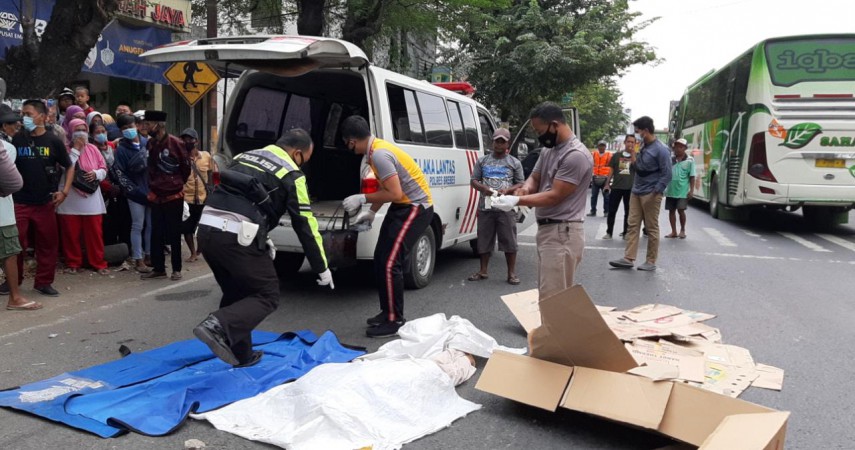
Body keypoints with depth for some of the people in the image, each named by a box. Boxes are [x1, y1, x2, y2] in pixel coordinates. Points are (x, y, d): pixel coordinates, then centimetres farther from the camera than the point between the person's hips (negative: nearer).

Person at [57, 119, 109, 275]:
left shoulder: (93, 149, 9)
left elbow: (104, 170, 9)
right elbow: (64, 169, -15)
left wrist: (96, 173, -14)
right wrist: (76, 149, -12)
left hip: (91, 198, 2)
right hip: (70, 199, -2)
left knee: (95, 232, 3)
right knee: (71, 233, 5)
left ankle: (98, 263, 11)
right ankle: (73, 263, 17)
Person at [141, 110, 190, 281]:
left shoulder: (176, 143, -11)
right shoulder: (150, 143, 4)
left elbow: (186, 167, -1)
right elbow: (151, 167, 15)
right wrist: (153, 186, 10)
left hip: (174, 196, -5)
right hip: (156, 196, 5)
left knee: (174, 234, 3)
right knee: (156, 234, 7)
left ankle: (176, 269, 12)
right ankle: (158, 268, 17)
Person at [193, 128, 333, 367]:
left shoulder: (245, 156, 23)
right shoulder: (291, 175, 3)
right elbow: (305, 225, 4)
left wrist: (262, 239, 28)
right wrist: (322, 268, 12)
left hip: (207, 229, 8)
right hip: (238, 238, -7)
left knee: (236, 293, 23)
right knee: (267, 296, 7)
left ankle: (241, 355, 27)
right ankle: (219, 326, -15)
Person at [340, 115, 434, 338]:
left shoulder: (379, 155, -24)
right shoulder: (376, 149, 8)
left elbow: (395, 194, -26)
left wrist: (363, 198, -18)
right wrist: (371, 212, 17)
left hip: (416, 208, -10)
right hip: (402, 206, 11)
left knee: (390, 263, -12)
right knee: (380, 260, 12)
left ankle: (395, 321, -2)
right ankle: (387, 312, 24)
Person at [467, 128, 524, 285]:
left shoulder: (514, 163, 8)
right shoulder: (483, 160, 12)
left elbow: (521, 184, 6)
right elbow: (474, 181, 11)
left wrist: (507, 190, -13)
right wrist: (484, 188, -10)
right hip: (485, 207, 2)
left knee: (509, 241, -1)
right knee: (484, 240, 7)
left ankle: (512, 273, 7)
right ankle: (483, 271, 19)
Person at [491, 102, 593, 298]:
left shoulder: (576, 155, -18)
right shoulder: (548, 150, 13)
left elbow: (555, 196, -19)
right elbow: (535, 177, 21)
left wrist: (516, 201, -19)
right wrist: (525, 188, -3)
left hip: (562, 232, -10)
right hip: (548, 229, 10)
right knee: (549, 294, 13)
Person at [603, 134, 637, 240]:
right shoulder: (616, 155, 8)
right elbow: (611, 170, 11)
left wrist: (633, 154, -12)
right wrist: (607, 183, 6)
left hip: (630, 188, -1)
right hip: (616, 187, 1)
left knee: (628, 211, 6)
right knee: (612, 210, 1)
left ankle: (626, 232, 14)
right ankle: (609, 232, 8)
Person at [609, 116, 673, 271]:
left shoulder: (660, 149, -13)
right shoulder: (643, 147, 12)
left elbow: (667, 174, -15)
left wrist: (655, 192, -18)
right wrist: (632, 156, 3)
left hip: (650, 194, -8)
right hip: (636, 191, 8)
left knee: (652, 228, 1)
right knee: (633, 225, 4)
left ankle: (651, 261, 9)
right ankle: (628, 259, 5)